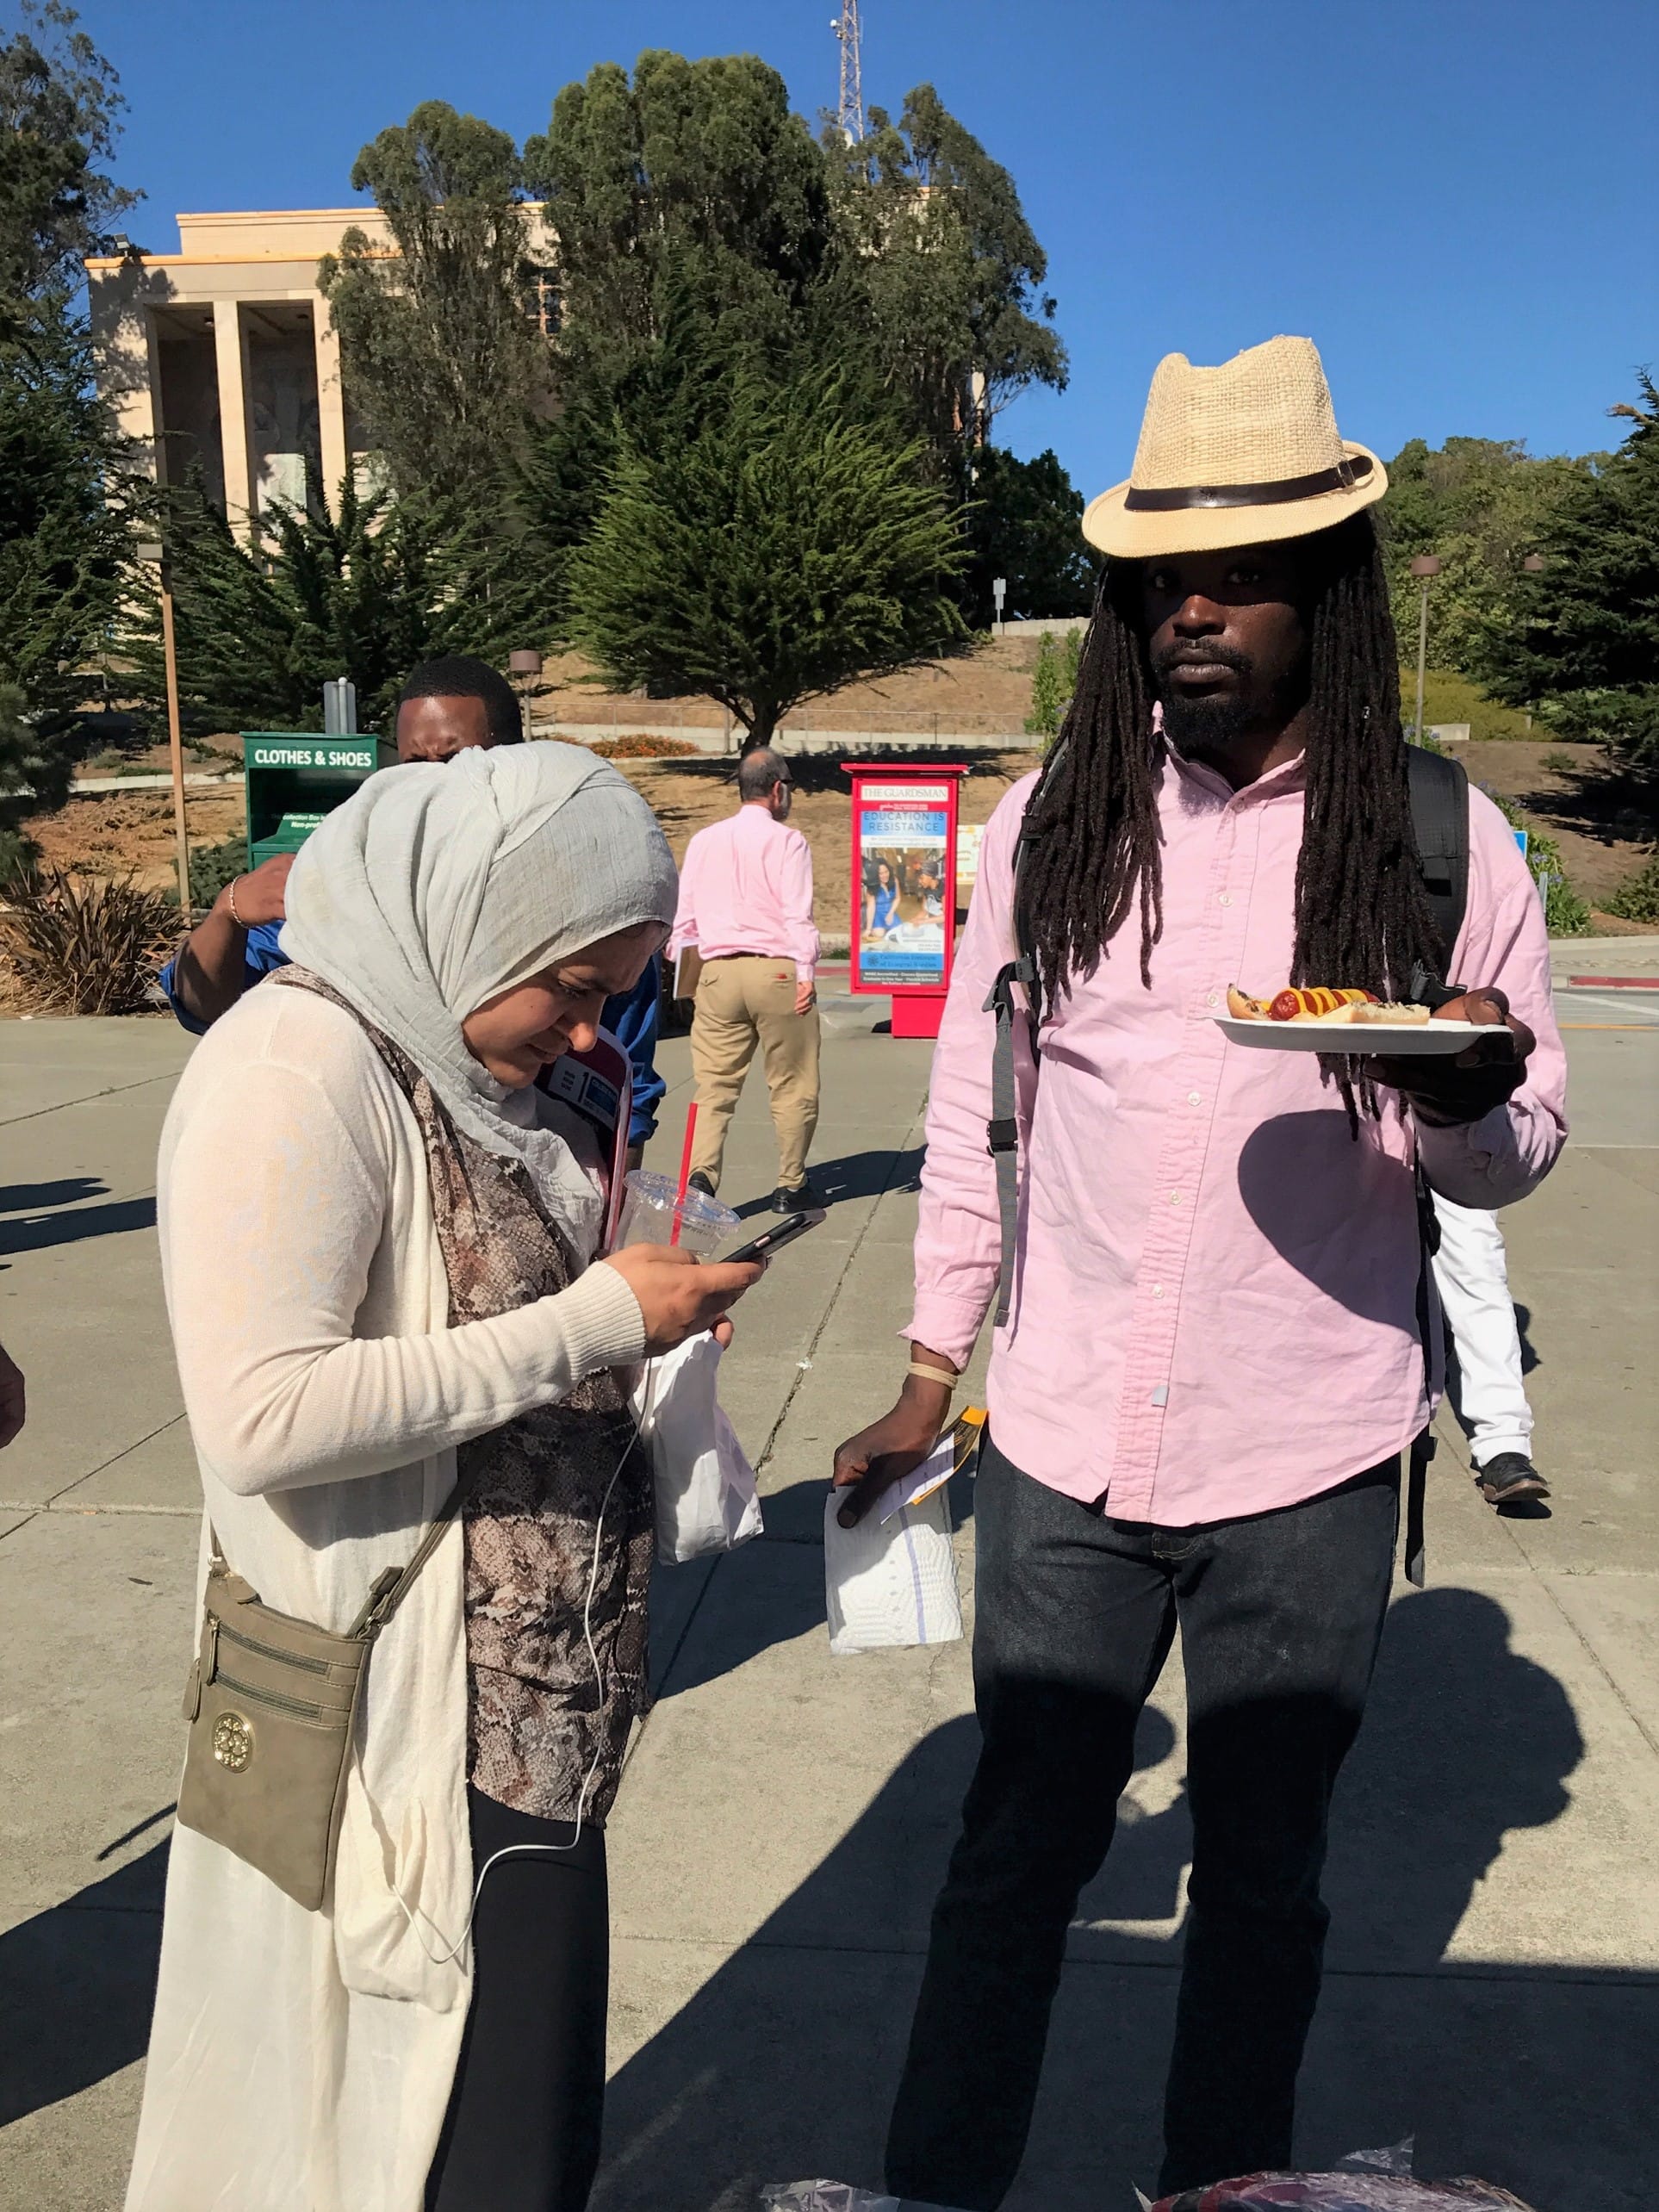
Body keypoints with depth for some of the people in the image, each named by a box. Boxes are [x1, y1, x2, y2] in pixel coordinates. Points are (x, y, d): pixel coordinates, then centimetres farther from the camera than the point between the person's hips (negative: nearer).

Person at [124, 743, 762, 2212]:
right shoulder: (300, 1070, -20)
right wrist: (593, 1323, -23)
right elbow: (260, 1417, -27)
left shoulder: (466, 1059, 8)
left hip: (535, 1689, 9)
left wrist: (643, 1308, 2)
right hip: (411, 1713, -9)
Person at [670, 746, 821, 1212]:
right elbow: (798, 914, -10)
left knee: (714, 1084, 5)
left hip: (717, 973, 4)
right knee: (791, 1086, 8)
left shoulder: (703, 841, 12)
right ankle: (790, 1186, 15)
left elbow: (683, 915, 14)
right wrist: (806, 973, -12)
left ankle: (702, 1173, -13)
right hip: (777, 970, -4)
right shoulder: (787, 841, -3)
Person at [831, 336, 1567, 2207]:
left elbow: (1515, 1151, 2)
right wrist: (927, 1386, 8)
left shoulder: (1439, 844, -5)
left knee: (1261, 1878, 18)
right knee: (1016, 1848, 15)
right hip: (1061, 1455, 1)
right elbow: (973, 1114, 7)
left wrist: (1464, 1103, -22)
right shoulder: (1049, 824, -1)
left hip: (1309, 1471, 0)